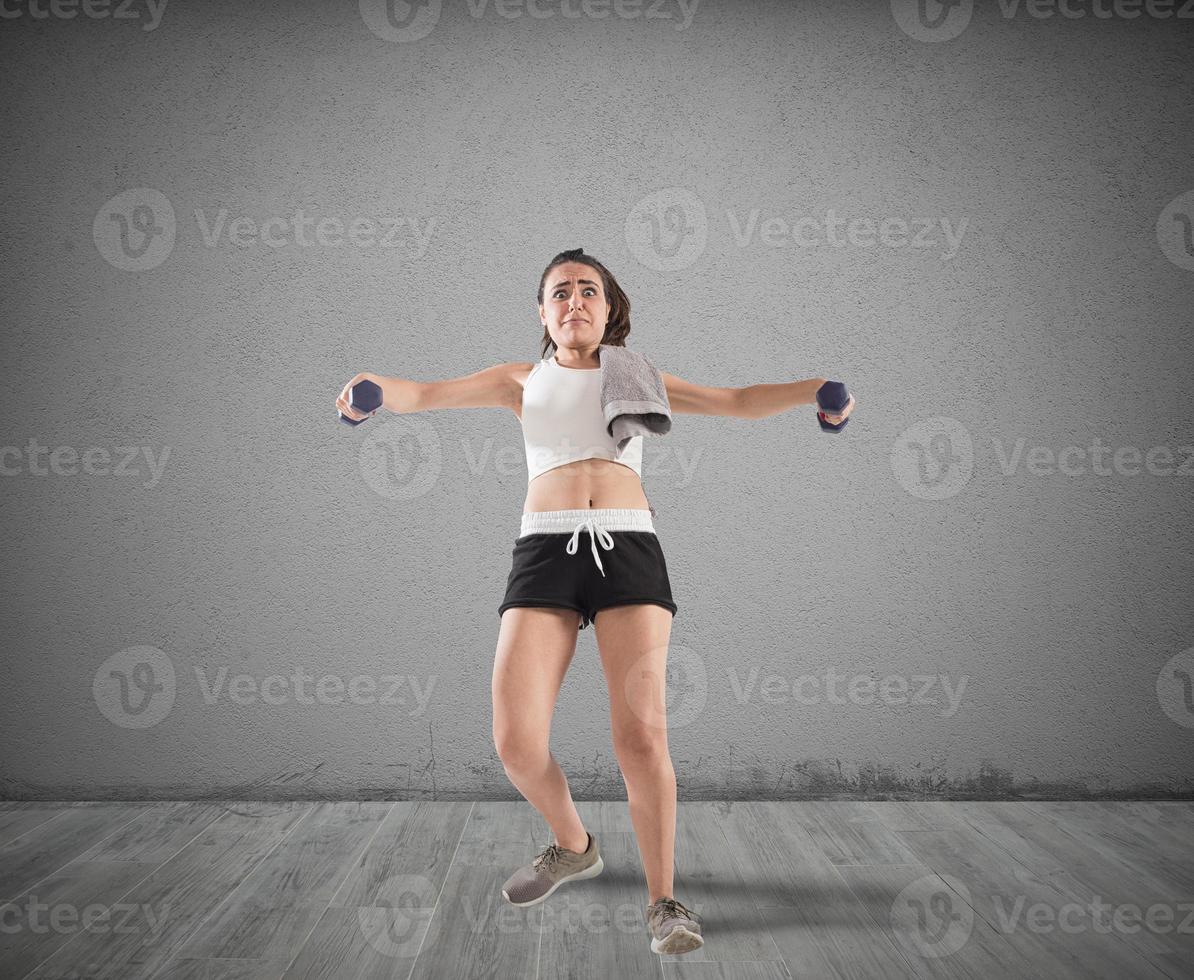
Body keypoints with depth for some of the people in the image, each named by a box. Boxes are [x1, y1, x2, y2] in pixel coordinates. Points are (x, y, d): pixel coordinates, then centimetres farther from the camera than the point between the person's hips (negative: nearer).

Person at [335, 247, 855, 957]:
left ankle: (663, 900, 5)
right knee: (516, 742, -9)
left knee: (642, 733, -13)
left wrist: (815, 389, -2)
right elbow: (423, 394, 10)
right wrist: (372, 388, -13)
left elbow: (740, 401, 16)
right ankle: (574, 847, 22)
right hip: (545, 551, 1)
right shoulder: (523, 380, 20)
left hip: (629, 548, 0)